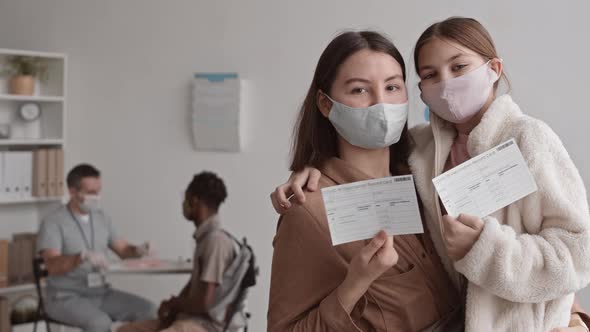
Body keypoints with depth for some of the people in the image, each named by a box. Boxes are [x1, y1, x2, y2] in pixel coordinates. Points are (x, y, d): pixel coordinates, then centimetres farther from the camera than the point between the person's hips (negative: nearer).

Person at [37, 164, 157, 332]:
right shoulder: (53, 222, -12)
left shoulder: (101, 217, 8)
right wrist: (83, 256, -42)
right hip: (66, 298, -6)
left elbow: (122, 249, 13)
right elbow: (53, 266, -24)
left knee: (147, 310, -14)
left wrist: (138, 250, -11)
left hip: (101, 293, 6)